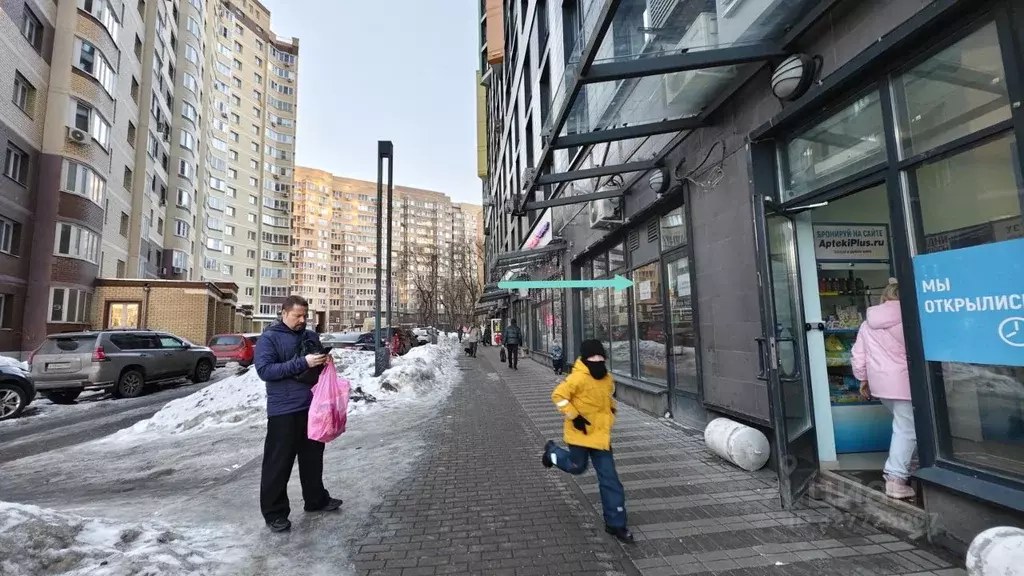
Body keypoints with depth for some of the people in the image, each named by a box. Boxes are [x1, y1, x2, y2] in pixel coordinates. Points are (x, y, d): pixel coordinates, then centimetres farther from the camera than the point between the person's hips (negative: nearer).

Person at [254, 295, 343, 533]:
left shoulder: (311, 336, 10)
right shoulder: (269, 338, -8)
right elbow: (264, 370, -20)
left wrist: (325, 361, -4)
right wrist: (302, 363, -26)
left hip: (312, 406, 6)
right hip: (284, 410, -6)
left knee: (313, 456, 17)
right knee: (279, 462, 4)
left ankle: (316, 500, 33)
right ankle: (274, 513, 19)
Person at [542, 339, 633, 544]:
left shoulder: (607, 379, 1)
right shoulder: (578, 378, -23)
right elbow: (558, 395, -24)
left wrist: (610, 412, 11)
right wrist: (574, 416, -24)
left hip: (600, 434, 6)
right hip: (580, 433, -6)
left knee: (609, 479, 7)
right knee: (577, 467, 16)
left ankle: (615, 523, 19)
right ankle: (552, 450, 45)